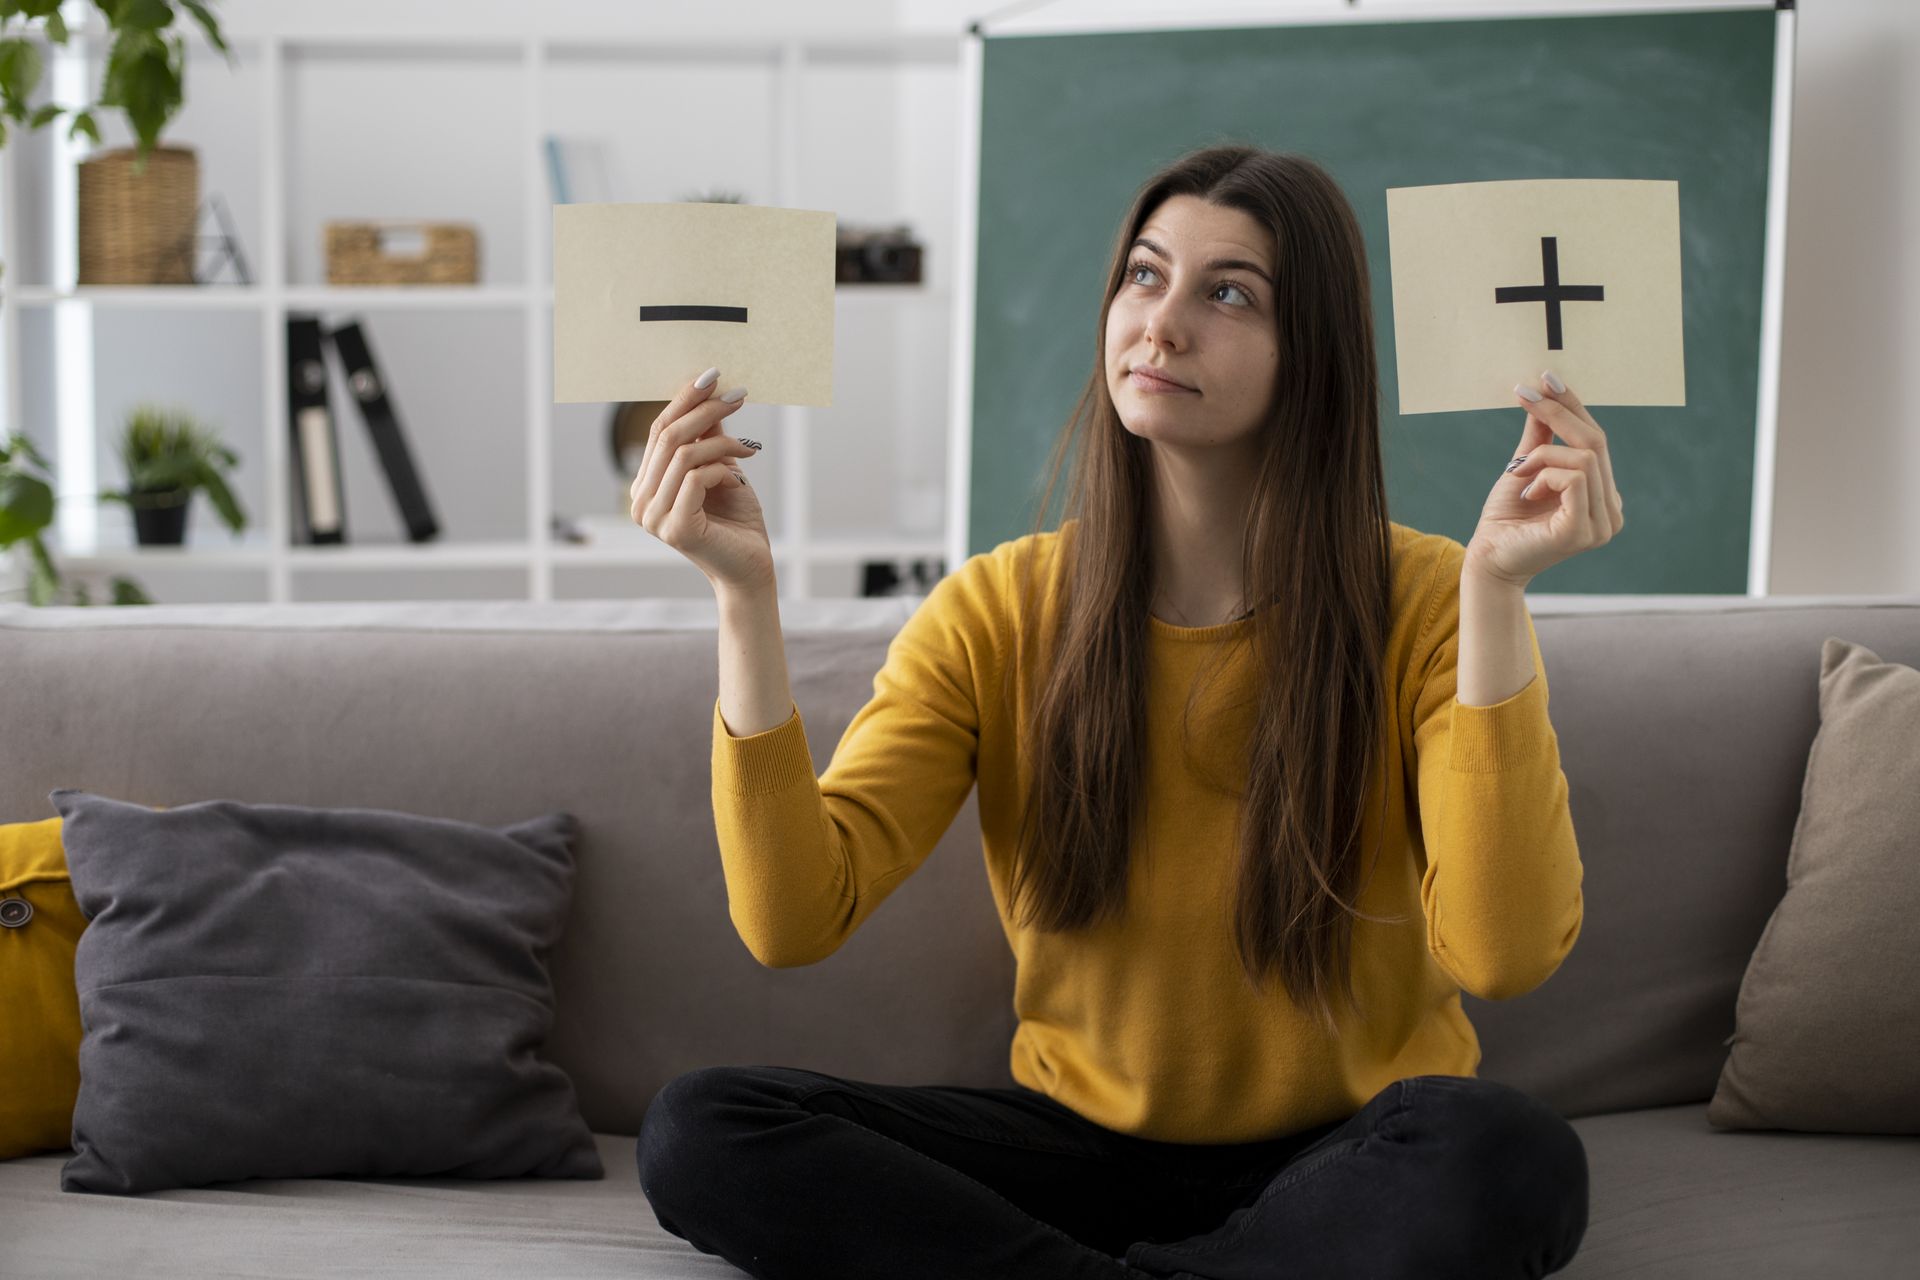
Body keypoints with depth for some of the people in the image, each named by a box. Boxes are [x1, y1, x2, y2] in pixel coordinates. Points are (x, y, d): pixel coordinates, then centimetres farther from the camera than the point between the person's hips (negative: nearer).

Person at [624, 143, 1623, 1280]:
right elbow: (794, 917, -15)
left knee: (1509, 1154, -37)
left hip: (1354, 1158, -2)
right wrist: (746, 591, -22)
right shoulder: (997, 613, -3)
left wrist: (1495, 589, -30)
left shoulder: (1426, 604, -10)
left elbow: (1507, 954, -26)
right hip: (1086, 1138, 2)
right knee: (696, 1134, -19)